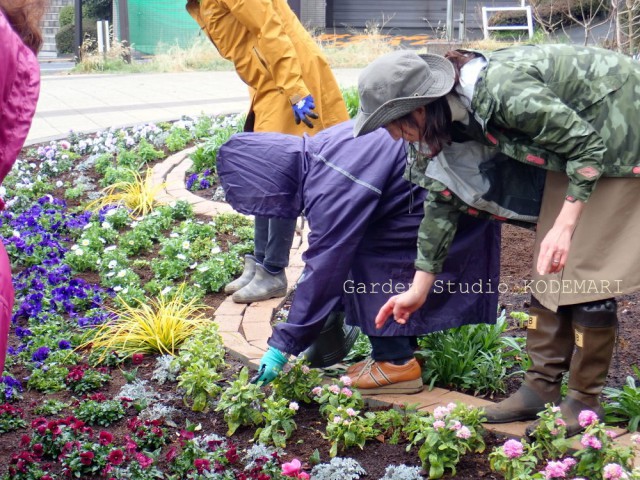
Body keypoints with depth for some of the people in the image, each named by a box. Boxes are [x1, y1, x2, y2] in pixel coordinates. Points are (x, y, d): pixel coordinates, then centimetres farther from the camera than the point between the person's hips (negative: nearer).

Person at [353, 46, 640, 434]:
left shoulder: (503, 92, -34)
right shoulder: (455, 118, -7)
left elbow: (587, 144, -26)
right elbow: (445, 200, 3)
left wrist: (565, 226, -30)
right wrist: (419, 289, 6)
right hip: (576, 141, 8)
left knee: (585, 271, -8)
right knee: (550, 268, 6)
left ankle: (585, 401, 3)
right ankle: (542, 386, 14)